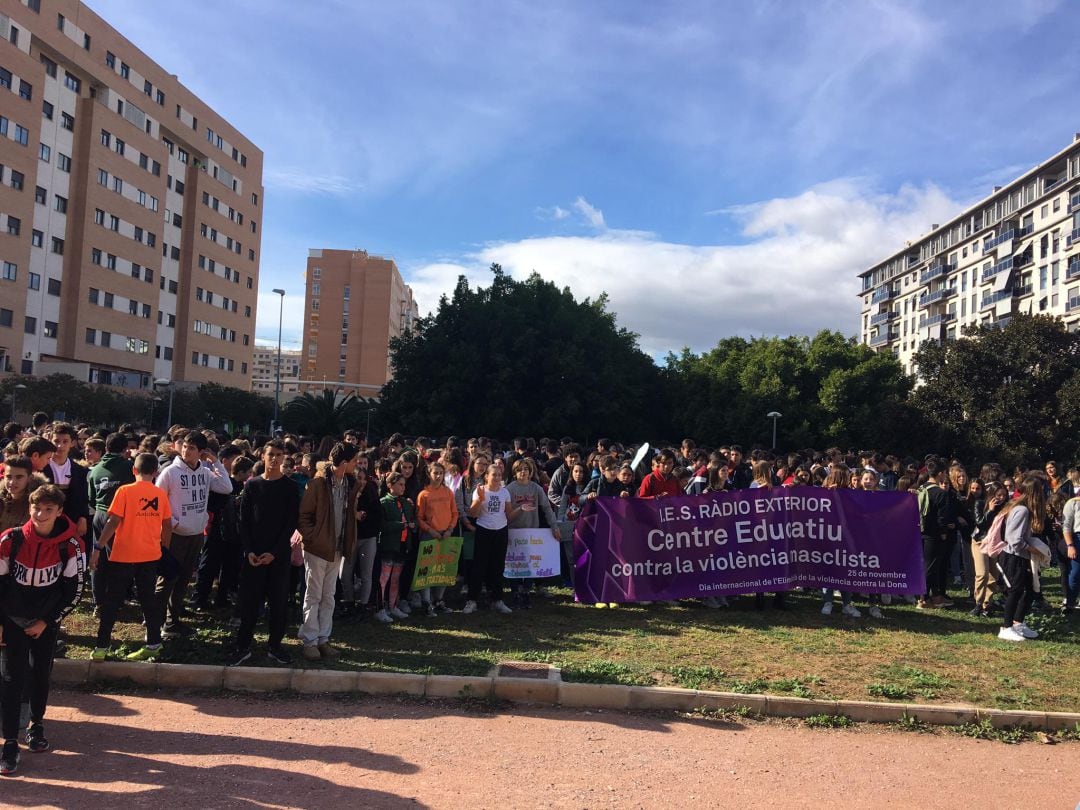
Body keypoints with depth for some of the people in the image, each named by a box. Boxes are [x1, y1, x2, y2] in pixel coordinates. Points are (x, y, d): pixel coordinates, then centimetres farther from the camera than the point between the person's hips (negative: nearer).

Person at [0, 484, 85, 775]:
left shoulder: (71, 546, -15)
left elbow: (73, 589, -8)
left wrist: (46, 622, -8)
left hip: (46, 622, 1)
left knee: (41, 674, 11)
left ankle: (36, 726, 32)